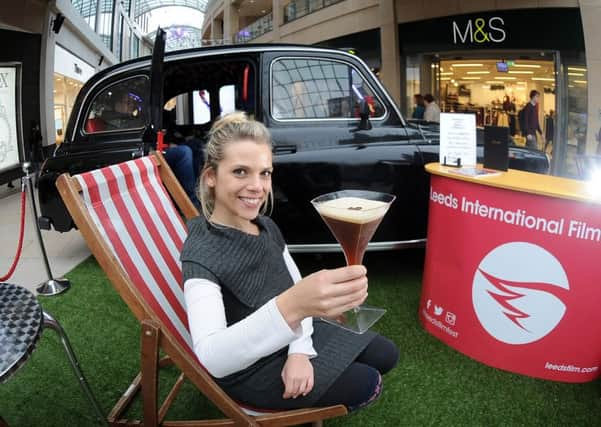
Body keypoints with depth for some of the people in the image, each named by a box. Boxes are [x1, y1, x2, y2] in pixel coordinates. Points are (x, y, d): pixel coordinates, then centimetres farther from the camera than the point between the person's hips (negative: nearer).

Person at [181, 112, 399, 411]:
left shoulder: (266, 227, -6)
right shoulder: (200, 255, -30)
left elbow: (299, 289, 3)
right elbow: (211, 358, -46)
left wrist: (299, 351, -15)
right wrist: (291, 306, -62)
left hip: (289, 339, 7)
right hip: (249, 369, -7)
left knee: (386, 355, 14)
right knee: (367, 384, -4)